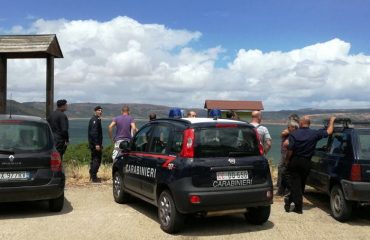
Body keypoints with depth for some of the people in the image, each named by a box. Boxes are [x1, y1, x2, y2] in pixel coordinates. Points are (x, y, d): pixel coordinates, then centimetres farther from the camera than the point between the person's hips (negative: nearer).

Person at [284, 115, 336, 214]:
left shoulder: (294, 134, -9)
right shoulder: (314, 133, -4)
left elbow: (290, 150, -13)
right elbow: (329, 131, 6)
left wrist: (287, 160, 0)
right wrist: (331, 121, 21)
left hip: (294, 161, -1)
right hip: (306, 162, 2)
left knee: (295, 183, 3)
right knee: (301, 184, 15)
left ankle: (298, 207, 2)